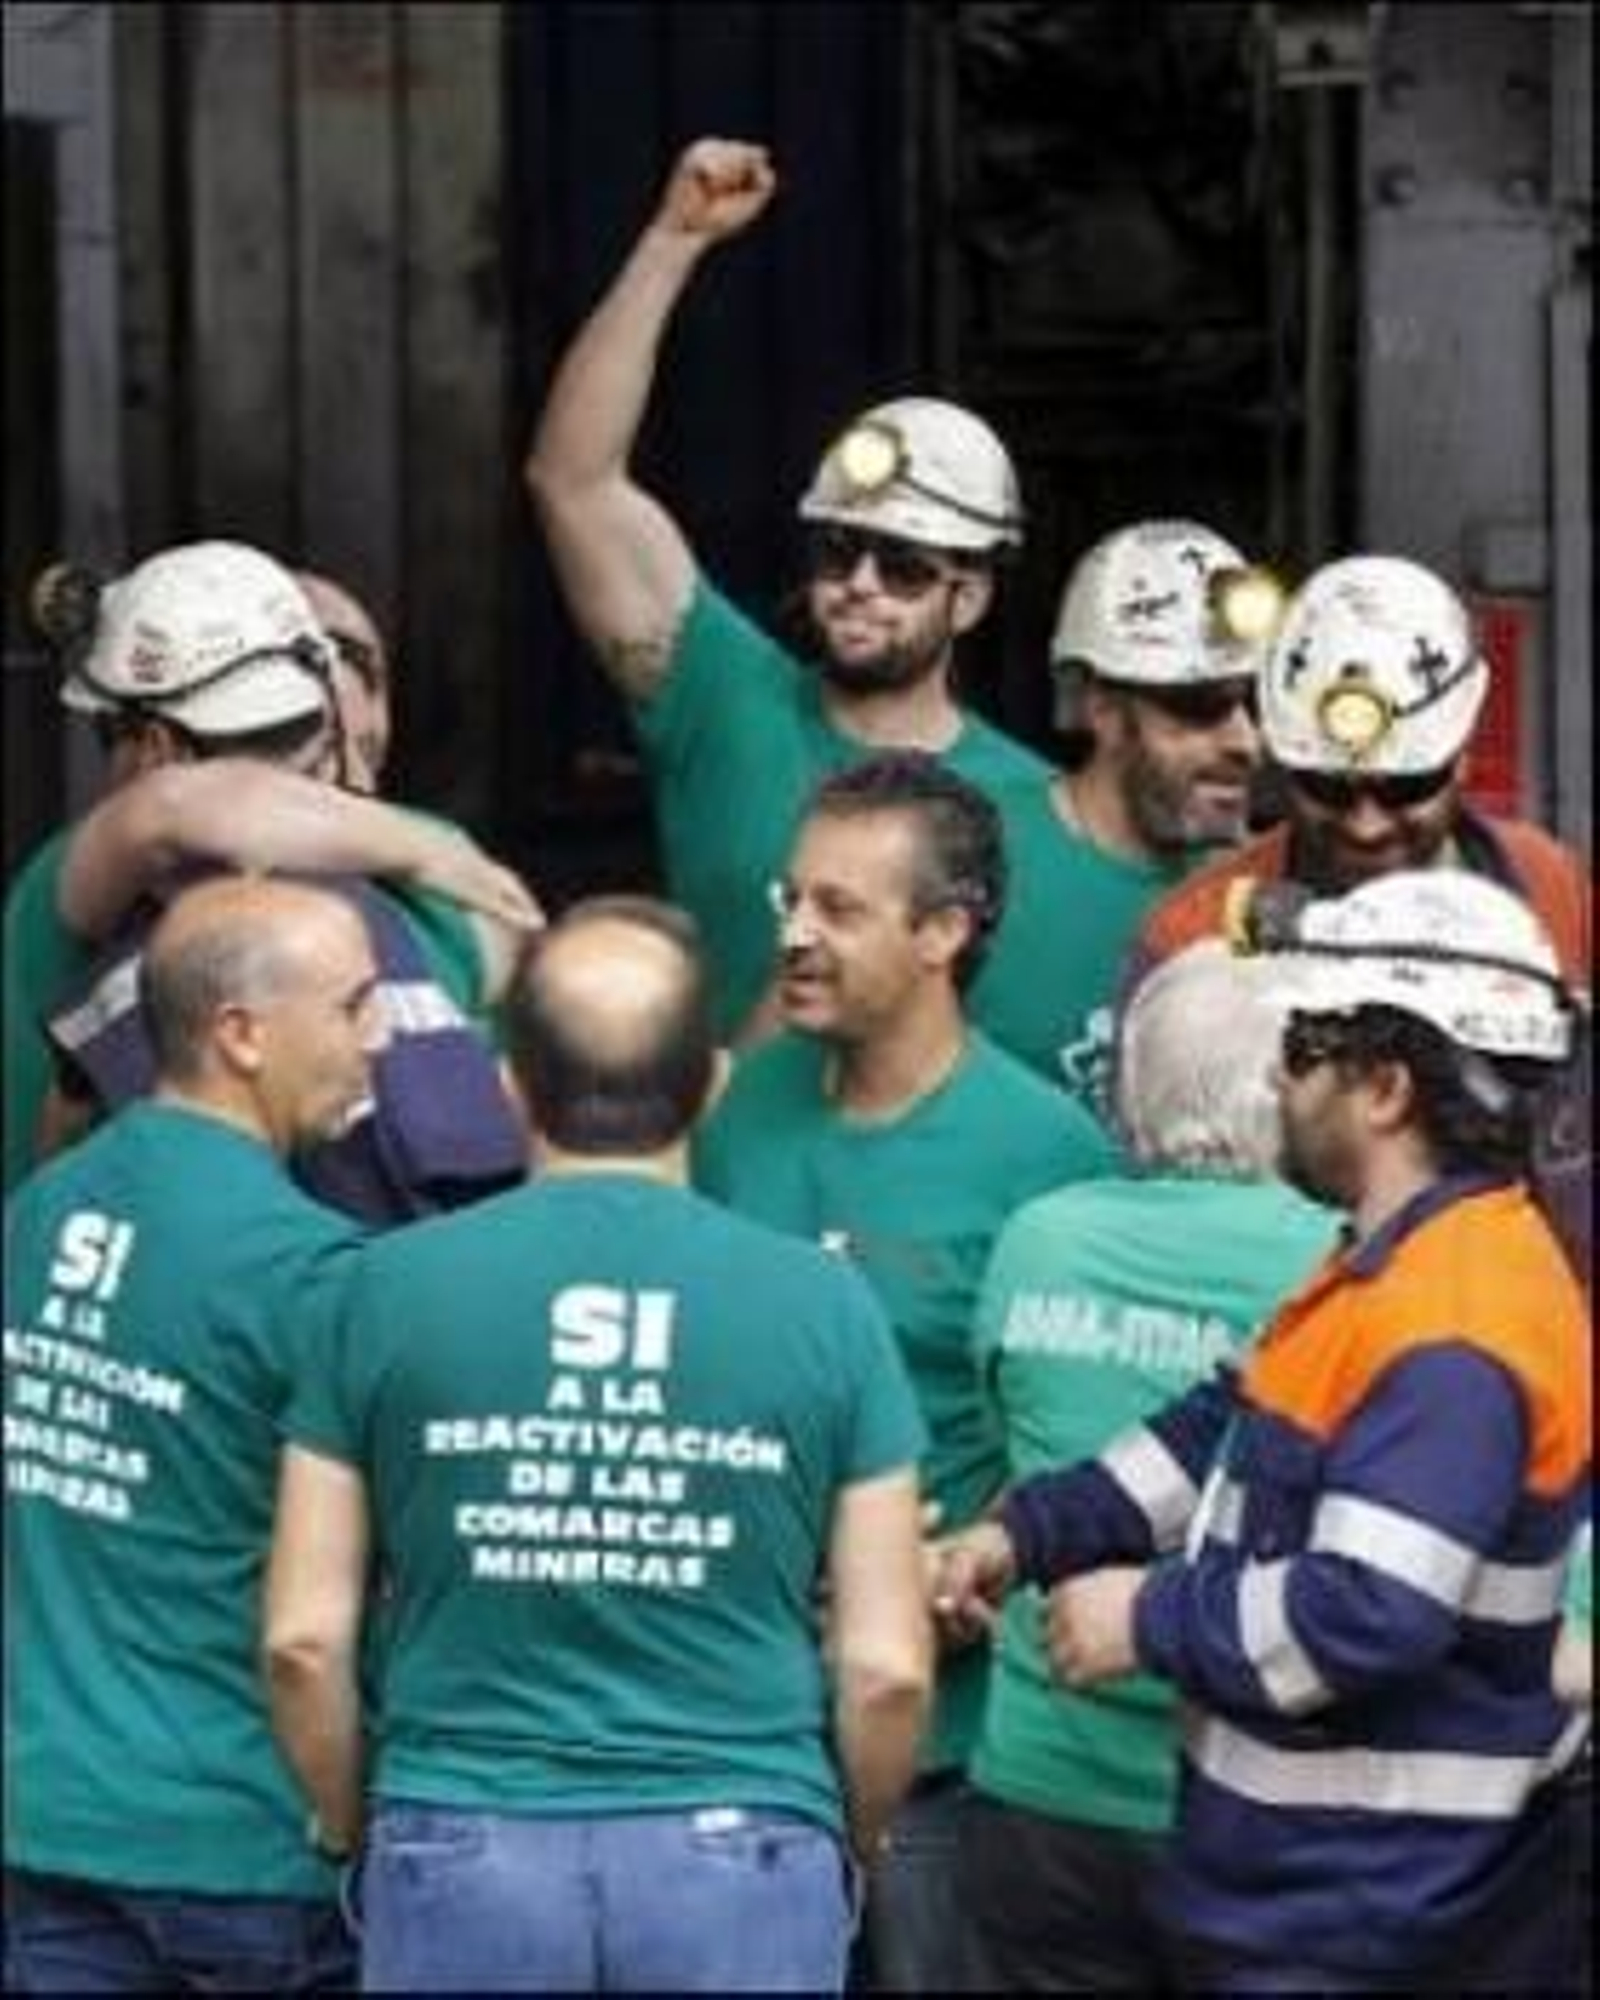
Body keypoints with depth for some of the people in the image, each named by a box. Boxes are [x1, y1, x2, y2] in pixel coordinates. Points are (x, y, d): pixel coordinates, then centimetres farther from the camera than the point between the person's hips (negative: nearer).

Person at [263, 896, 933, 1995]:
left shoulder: (389, 1288, -1)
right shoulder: (822, 1303, -1)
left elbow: (304, 1640, 0)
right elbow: (887, 1669, -1)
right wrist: (848, 1844, 16)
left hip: (462, 1856, 0)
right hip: (736, 1860, 0)